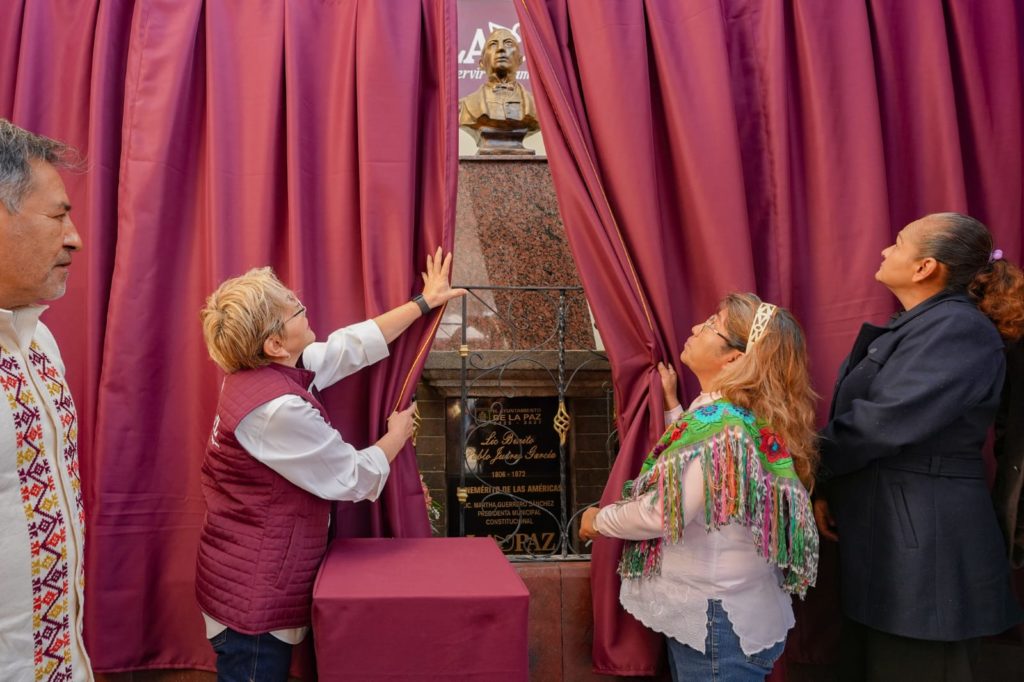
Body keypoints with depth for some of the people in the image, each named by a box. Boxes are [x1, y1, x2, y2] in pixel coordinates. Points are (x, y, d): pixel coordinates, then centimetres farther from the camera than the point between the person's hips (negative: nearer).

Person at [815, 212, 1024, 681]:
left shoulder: (958, 329, -17)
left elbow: (882, 423, -25)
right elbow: (860, 414, 14)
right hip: (884, 538, 9)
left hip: (924, 547, -9)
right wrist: (829, 489, 3)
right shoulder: (914, 326, 14)